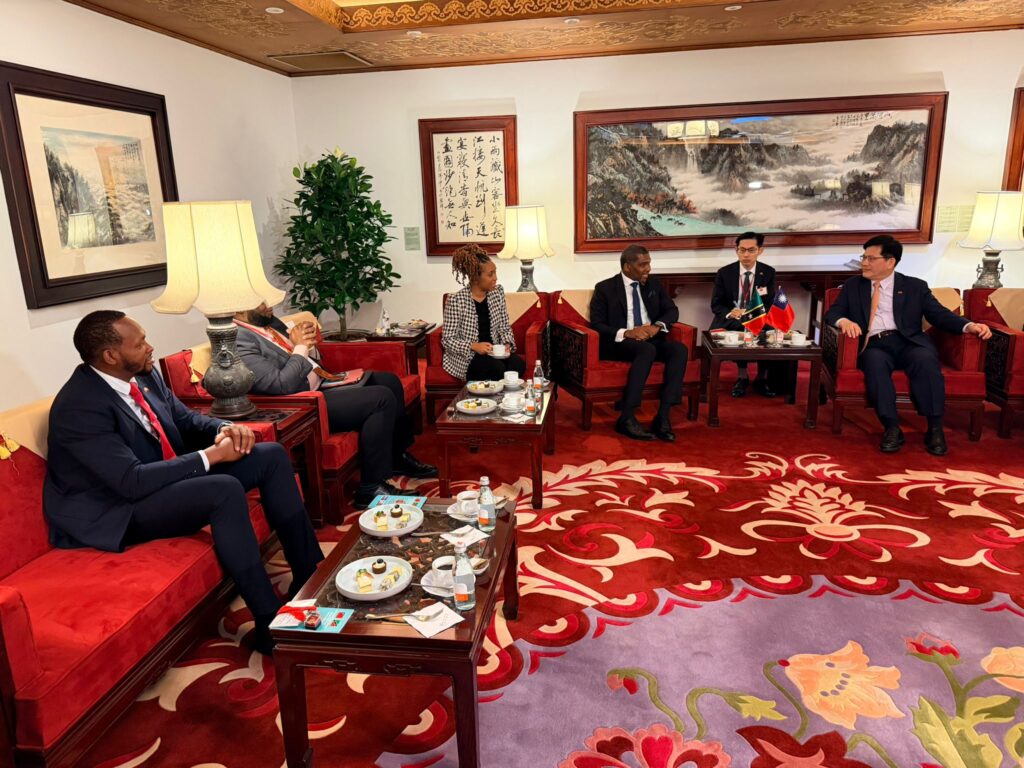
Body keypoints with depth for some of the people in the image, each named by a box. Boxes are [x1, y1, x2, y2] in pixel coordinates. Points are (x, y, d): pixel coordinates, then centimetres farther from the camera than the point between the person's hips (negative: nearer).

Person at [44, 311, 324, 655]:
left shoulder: (144, 375, 1)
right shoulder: (79, 407, -24)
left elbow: (185, 419, 12)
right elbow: (133, 482, -30)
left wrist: (223, 429, -11)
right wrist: (211, 455, -24)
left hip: (170, 477, 9)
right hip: (118, 512, -9)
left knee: (272, 455, -3)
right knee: (225, 490, -35)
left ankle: (309, 575, 0)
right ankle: (270, 623, -25)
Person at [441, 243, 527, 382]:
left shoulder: (498, 292, 2)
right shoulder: (456, 300, -14)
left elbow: (505, 327, 9)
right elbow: (447, 340, -11)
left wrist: (507, 344, -12)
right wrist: (474, 346, -26)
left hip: (493, 352, 5)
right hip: (466, 357, -5)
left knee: (518, 364, -24)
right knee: (497, 368, -31)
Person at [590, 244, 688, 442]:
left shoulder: (653, 283, 15)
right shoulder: (605, 288, 0)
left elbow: (672, 310, 13)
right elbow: (596, 324, -6)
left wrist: (658, 326, -10)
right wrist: (626, 333, -22)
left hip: (652, 339, 5)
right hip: (619, 343, -5)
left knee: (679, 349, -25)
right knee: (647, 349, -36)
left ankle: (663, 417, -29)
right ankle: (627, 418, -33)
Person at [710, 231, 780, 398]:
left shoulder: (768, 273, 3)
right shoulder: (724, 273, -1)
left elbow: (771, 305, 2)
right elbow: (716, 304, 0)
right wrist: (729, 313, -23)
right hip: (730, 320, -1)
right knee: (740, 329, -35)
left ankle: (761, 378, -6)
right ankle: (742, 376, -12)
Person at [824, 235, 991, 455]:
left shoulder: (915, 286, 17)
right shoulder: (853, 286, 19)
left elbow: (940, 314, 10)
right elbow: (832, 313, 11)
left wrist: (968, 325, -9)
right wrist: (844, 321, -14)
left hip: (908, 342, 0)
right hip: (875, 345, 0)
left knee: (925, 360, -34)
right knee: (875, 362, -36)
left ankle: (935, 429, -27)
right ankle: (892, 428, -33)